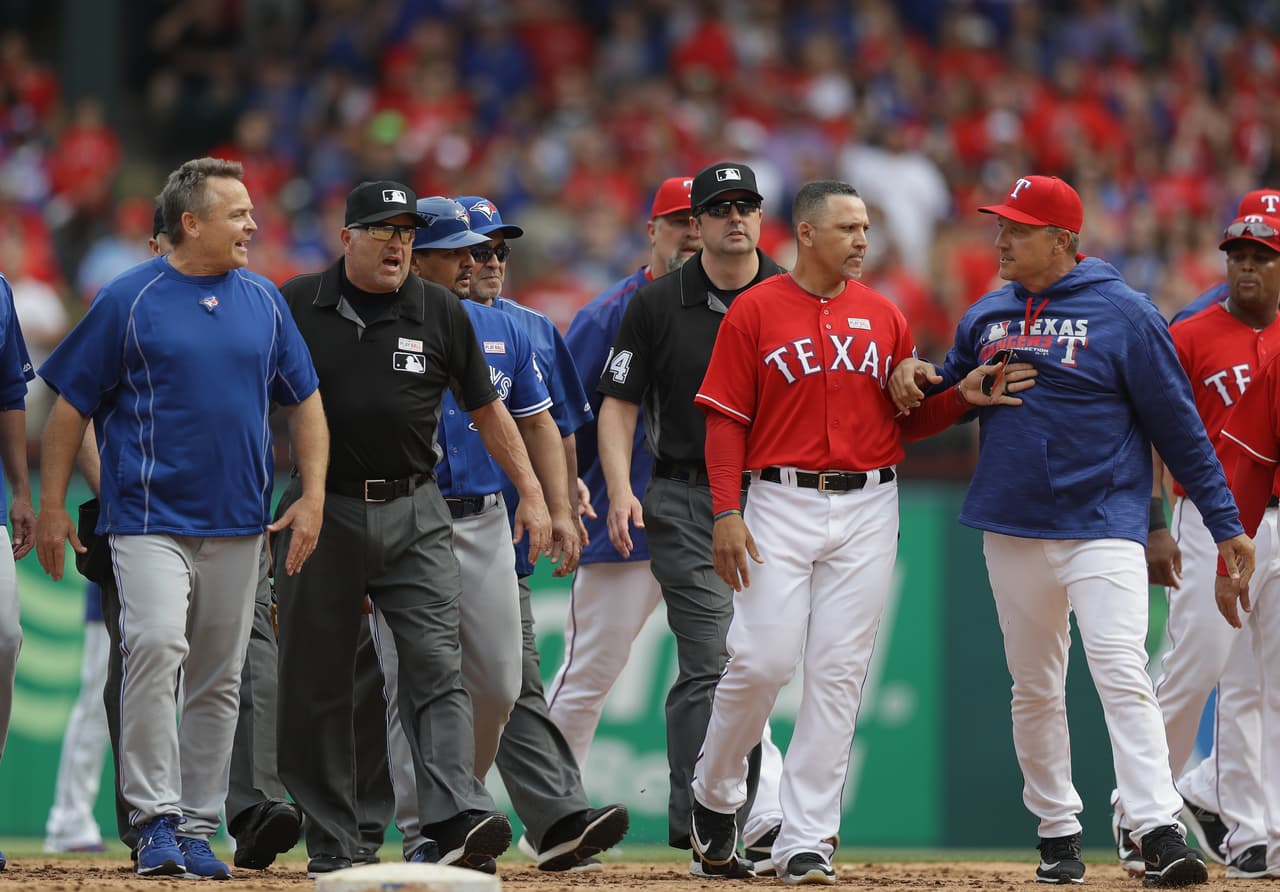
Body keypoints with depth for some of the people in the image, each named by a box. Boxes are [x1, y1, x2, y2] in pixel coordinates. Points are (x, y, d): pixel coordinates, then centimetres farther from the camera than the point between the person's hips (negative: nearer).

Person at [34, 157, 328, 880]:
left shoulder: (264, 301, 9)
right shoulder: (130, 300, -4)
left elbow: (304, 400, 16)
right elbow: (71, 406, -1)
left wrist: (313, 496, 5)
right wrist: (53, 508, -4)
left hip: (239, 523, 5)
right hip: (150, 516, -5)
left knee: (220, 682, 7)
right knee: (155, 645, -23)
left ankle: (198, 828, 14)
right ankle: (155, 817, -17)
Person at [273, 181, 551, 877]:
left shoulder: (440, 313, 5)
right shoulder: (296, 306, 2)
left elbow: (485, 408, 13)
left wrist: (531, 493, 9)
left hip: (414, 515, 0)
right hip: (323, 510, 0)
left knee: (436, 665, -13)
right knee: (315, 681, 2)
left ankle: (458, 818, -24)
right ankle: (331, 844, 9)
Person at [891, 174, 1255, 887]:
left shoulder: (1124, 313, -4)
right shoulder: (987, 317, 11)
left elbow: (1178, 425, -2)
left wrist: (1226, 524, -3)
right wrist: (909, 374, -1)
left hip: (1103, 527, -5)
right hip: (1012, 529, 6)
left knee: (1122, 674, -17)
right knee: (1035, 688, 10)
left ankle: (1159, 833, -23)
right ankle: (1059, 831, 22)